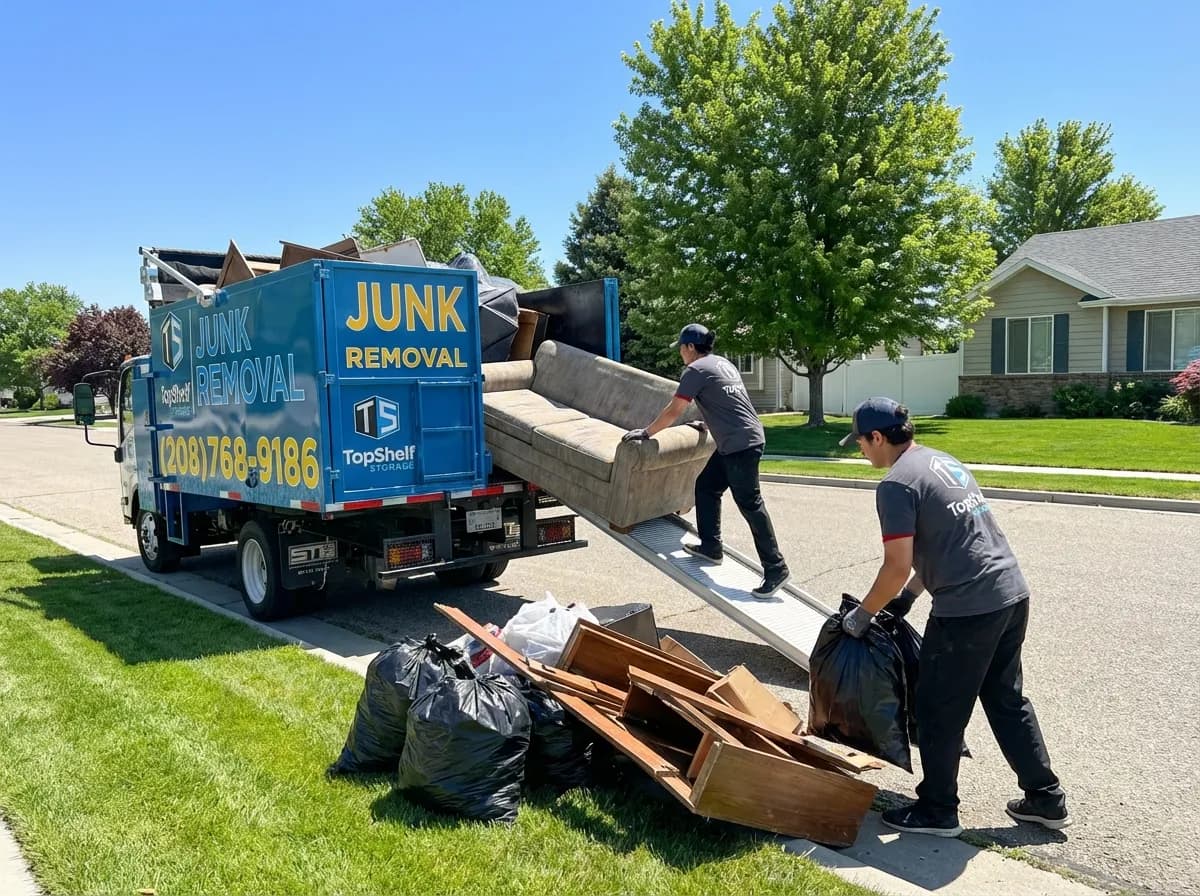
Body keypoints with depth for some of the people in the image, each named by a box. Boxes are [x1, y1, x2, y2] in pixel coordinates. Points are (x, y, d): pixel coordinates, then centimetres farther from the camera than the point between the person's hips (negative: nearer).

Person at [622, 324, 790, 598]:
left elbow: (673, 412, -8)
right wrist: (705, 422, 44)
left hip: (741, 444, -10)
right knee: (706, 487, 16)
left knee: (750, 504, -8)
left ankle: (775, 568, -5)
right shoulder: (723, 363, 17)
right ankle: (711, 546, 22)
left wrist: (645, 432, 2)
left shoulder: (696, 370, -9)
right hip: (734, 443, 10)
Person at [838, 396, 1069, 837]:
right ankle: (1046, 799, 32)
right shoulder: (944, 461, 15)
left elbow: (897, 567, -16)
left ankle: (937, 811, 22)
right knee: (1007, 700, 22)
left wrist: (862, 614, -1)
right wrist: (908, 596, 25)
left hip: (968, 610, -9)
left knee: (939, 710, 8)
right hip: (1012, 594, 9)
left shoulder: (896, 484, -13)